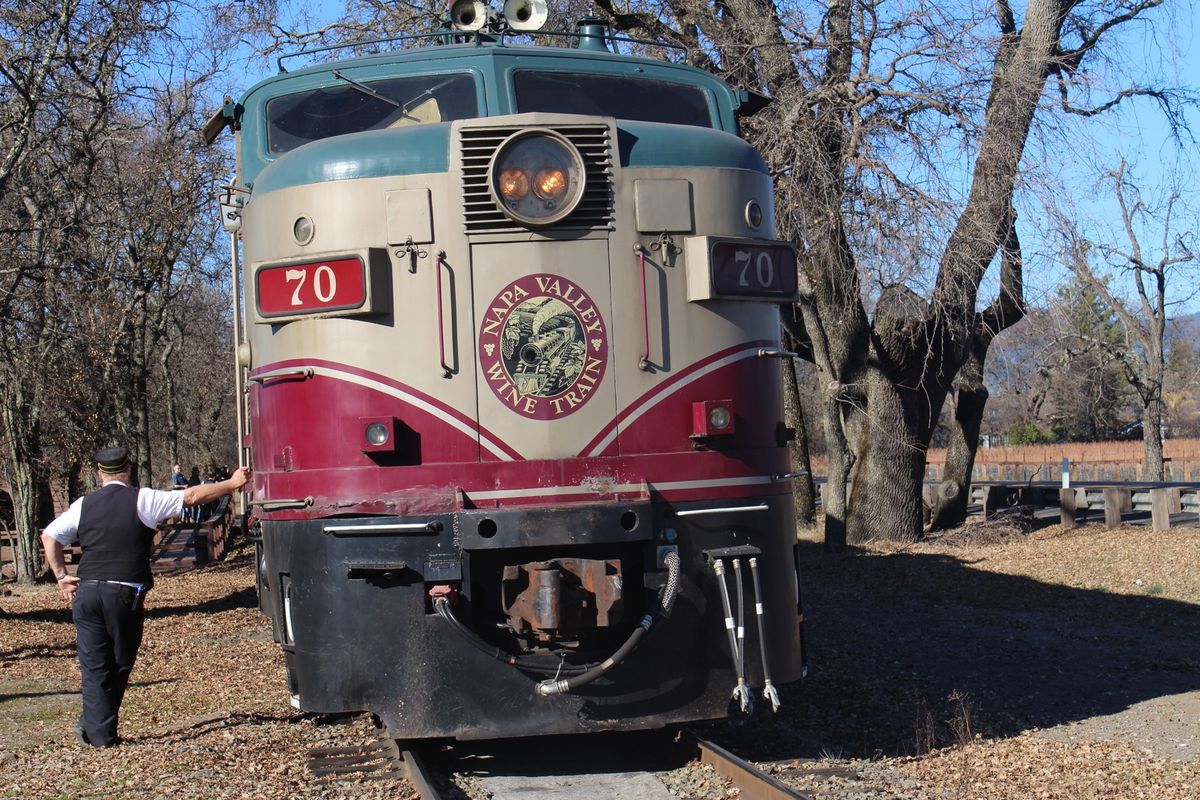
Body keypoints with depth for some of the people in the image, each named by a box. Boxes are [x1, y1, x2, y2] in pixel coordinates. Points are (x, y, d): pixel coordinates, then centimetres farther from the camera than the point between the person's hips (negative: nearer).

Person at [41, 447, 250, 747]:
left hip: (86, 591, 3)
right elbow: (192, 496, -1)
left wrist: (62, 577, 15)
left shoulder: (83, 505, 9)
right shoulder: (142, 500, -1)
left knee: (94, 665, 7)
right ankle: (96, 724, 17)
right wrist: (232, 484, 8)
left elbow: (49, 537, 10)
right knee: (120, 663, 13)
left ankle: (99, 732, 5)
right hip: (124, 594, -3)